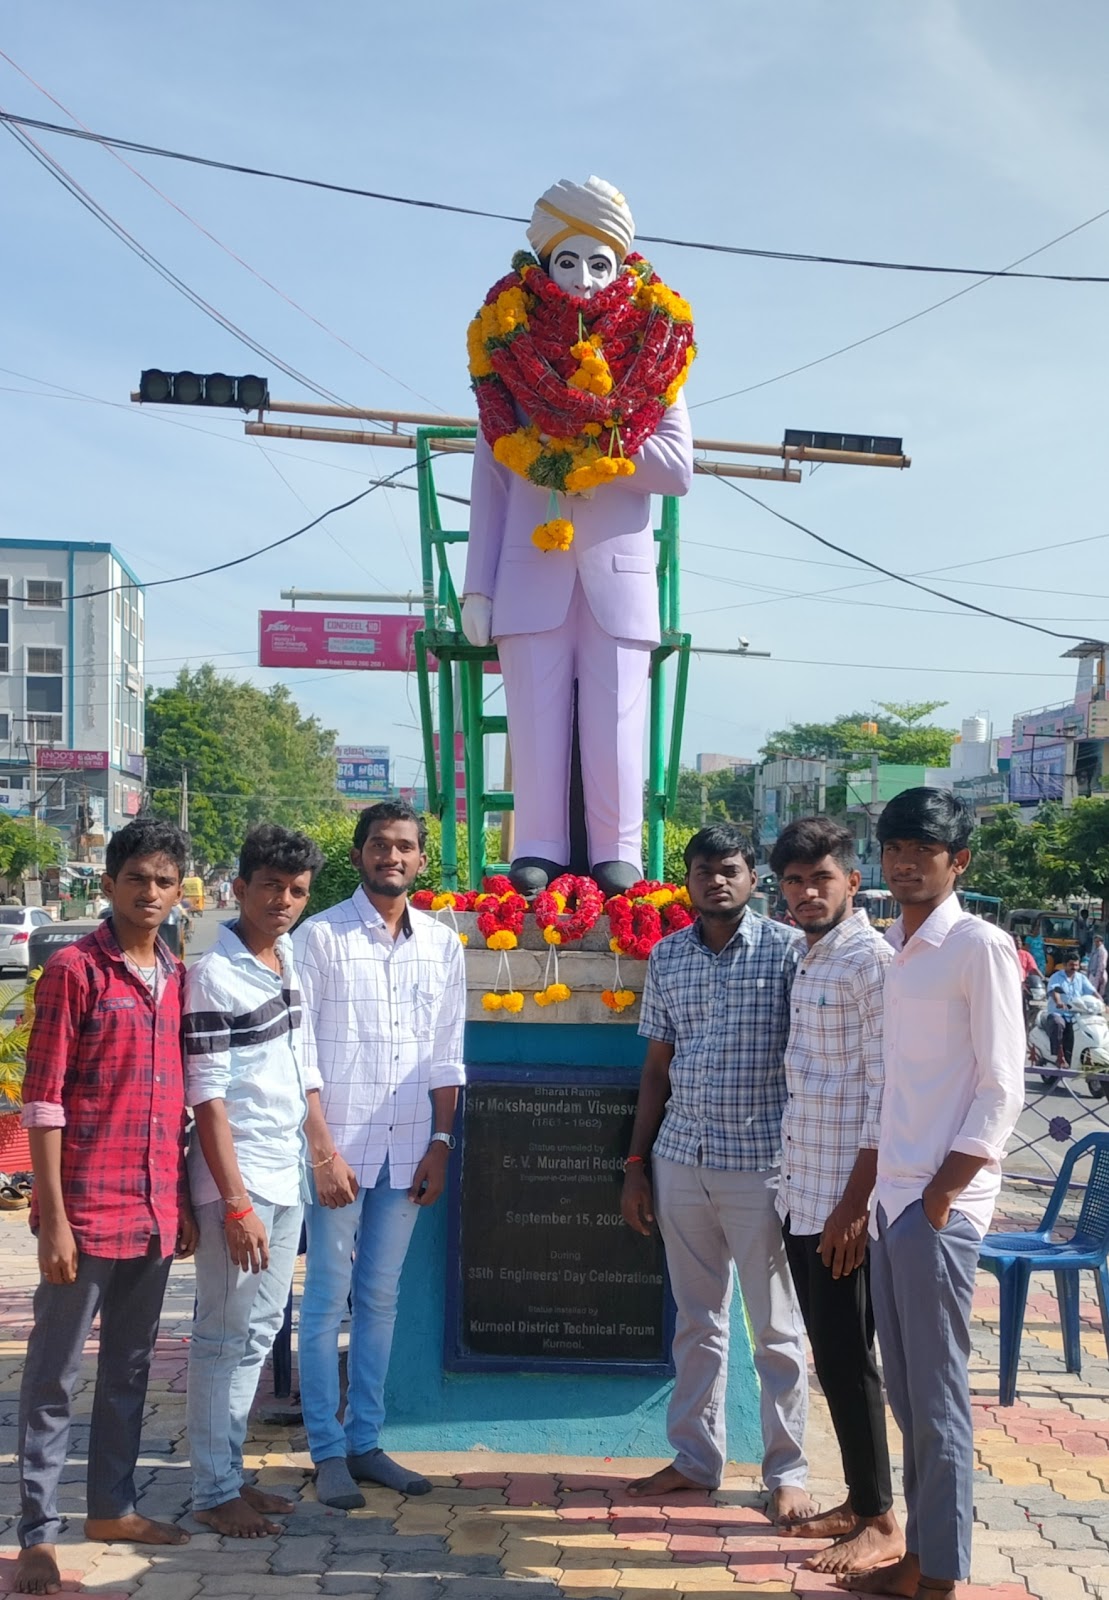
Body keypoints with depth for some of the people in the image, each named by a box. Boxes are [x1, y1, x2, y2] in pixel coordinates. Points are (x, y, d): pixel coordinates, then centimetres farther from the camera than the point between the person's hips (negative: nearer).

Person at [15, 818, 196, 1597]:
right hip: (88, 1208, -6)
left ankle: (113, 1505, 29)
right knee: (55, 1374, 3)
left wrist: (185, 1202, 13)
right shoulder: (74, 970, -9)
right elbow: (43, 1099, -11)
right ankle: (38, 1534, 10)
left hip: (157, 1210, 6)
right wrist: (53, 1217, -15)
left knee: (131, 1365, 16)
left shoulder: (179, 978, 10)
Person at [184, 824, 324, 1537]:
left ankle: (231, 1472, 25)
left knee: (261, 1329, 14)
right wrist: (237, 1204, -18)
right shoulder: (214, 975, -15)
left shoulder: (289, 955, 9)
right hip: (238, 1182, -8)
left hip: (286, 1174, 8)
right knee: (229, 1336, 0)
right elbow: (208, 1099, -17)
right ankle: (214, 1492, 12)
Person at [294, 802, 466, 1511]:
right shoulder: (321, 936, -5)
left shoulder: (442, 943, 8)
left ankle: (365, 1441, 21)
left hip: (408, 1148, 4)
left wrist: (440, 1144, 4)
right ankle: (328, 1452, 13)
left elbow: (446, 1056, 11)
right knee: (328, 1300, 3)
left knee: (381, 1298, 11)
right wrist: (323, 1149, -12)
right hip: (338, 1145, -4)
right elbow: (297, 1051, -8)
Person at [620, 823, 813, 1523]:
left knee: (777, 1327, 6)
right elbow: (657, 1066, 12)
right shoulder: (667, 956, 7)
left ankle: (788, 1472, 17)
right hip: (681, 1161, 4)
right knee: (697, 1320, 14)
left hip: (762, 1163, -4)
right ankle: (697, 1457, 26)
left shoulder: (787, 949, -5)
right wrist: (637, 1163, 9)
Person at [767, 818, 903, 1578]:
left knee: (847, 1358, -1)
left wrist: (855, 1203, -20)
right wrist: (801, 1190, 16)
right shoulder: (810, 958, 12)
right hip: (803, 1193, 8)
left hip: (843, 1197, -8)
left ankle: (882, 1522, 11)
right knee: (829, 1355, 14)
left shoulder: (871, 960, -14)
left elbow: (888, 1094, -18)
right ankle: (857, 1502, 25)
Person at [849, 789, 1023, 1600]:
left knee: (938, 1396, -1)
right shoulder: (899, 947, 13)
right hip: (892, 1194, 8)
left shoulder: (979, 946, -9)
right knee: (907, 1390, 14)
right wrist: (880, 1190, 13)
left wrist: (944, 1191, -14)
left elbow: (1003, 1085, -12)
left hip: (940, 1201, -8)